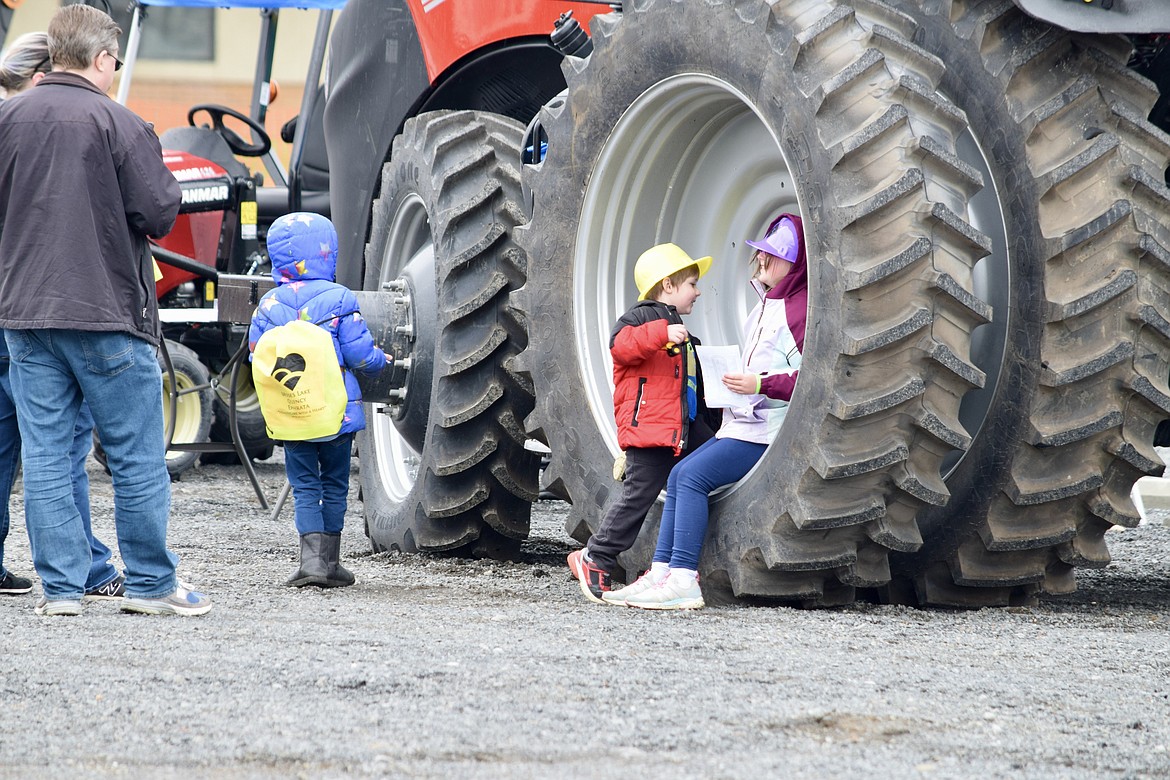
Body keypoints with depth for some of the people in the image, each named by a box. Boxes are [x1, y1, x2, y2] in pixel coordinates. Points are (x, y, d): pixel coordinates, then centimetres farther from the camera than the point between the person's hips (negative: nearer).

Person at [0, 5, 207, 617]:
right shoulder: (118, 124, -11)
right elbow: (159, 215, -12)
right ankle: (150, 583, 9)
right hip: (108, 313, -4)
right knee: (136, 457, 5)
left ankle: (60, 587, 5)